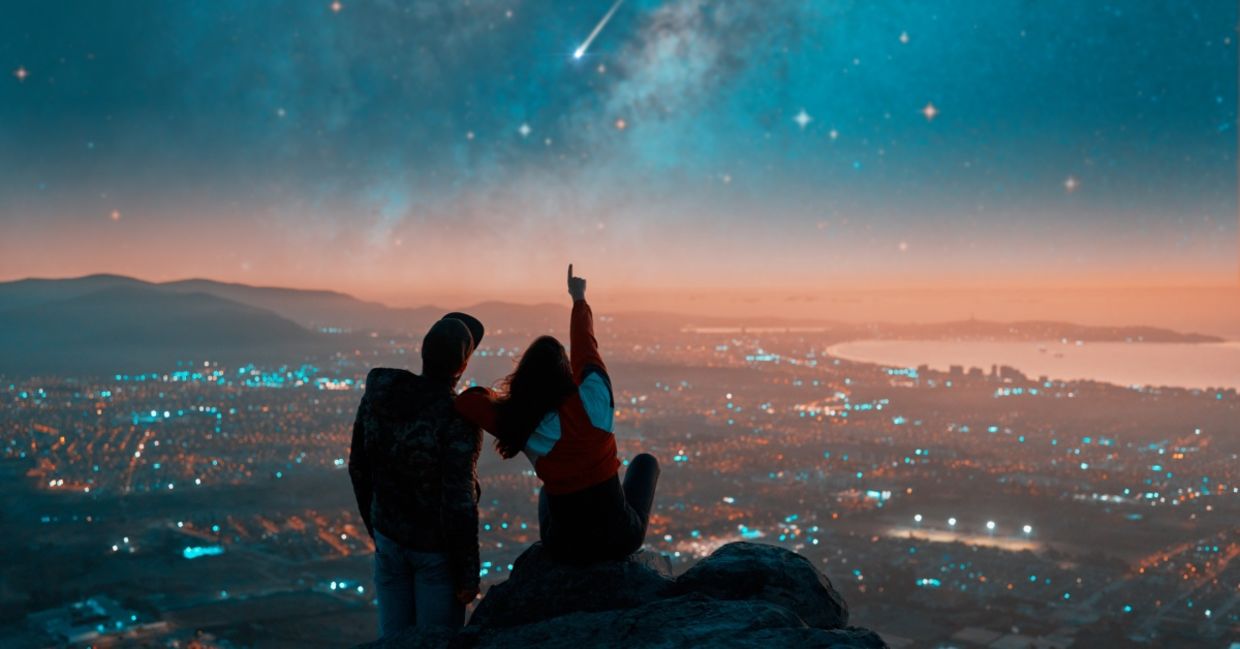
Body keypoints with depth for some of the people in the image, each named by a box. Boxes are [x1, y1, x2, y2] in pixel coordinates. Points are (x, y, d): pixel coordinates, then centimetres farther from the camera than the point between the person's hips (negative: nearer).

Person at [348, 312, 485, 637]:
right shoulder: (459, 419, -28)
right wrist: (469, 573, -13)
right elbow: (459, 502, -26)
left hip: (389, 534, 5)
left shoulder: (378, 393, -10)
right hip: (436, 548, -5)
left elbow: (359, 466, 2)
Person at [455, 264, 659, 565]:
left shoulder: (523, 426, -17)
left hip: (568, 550, 1)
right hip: (621, 540, -1)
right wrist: (579, 299, 19)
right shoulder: (593, 397, -16)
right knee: (646, 461, 30)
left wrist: (497, 398, -1)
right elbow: (584, 343, 2)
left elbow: (466, 401, -18)